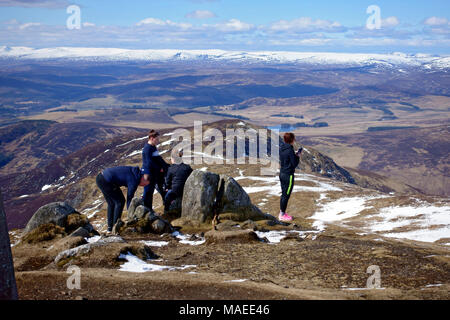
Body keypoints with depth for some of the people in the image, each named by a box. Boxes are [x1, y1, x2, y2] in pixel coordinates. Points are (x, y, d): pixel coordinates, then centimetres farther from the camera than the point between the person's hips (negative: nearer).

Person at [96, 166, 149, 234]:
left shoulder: (134, 171, 10)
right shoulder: (134, 181, -14)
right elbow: (129, 198, -9)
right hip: (106, 182, -10)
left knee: (111, 203, 17)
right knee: (120, 201, -1)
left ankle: (110, 228, 19)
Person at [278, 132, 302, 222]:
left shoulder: (281, 148, 5)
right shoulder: (290, 150, -20)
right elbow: (295, 164, -17)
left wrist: (295, 154, 9)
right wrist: (298, 156, -2)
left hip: (282, 173, 8)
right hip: (288, 175, -8)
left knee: (283, 194, 18)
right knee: (286, 195, 2)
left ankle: (282, 213, 26)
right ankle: (282, 215, 9)